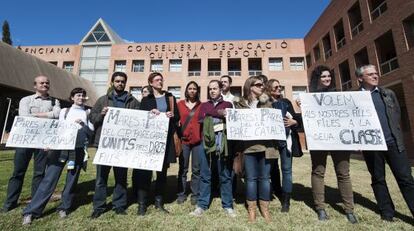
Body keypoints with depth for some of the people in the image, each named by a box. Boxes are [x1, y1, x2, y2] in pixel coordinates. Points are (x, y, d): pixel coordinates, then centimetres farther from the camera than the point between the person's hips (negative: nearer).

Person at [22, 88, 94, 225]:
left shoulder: (88, 113, 13)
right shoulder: (64, 111, 17)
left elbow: (92, 132, 6)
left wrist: (82, 124, -9)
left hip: (78, 149, 0)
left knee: (72, 179, 5)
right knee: (49, 178, -4)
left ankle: (64, 207, 20)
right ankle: (31, 211, 7)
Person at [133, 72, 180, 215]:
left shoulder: (170, 97, 12)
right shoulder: (146, 100, 9)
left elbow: (177, 116, 9)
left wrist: (172, 115, -12)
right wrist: (150, 113, -15)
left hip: (166, 138, 2)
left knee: (163, 171, 7)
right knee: (145, 170, -3)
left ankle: (159, 202, 21)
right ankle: (142, 204, 11)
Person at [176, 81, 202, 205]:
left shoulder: (201, 105, 7)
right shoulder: (180, 104, 8)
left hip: (198, 141, 0)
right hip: (184, 140, 0)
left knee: (196, 169, 6)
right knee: (183, 169, 7)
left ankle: (195, 195, 19)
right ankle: (181, 194, 21)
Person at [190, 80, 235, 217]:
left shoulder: (228, 105, 13)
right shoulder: (204, 105, 16)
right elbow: (200, 120, -1)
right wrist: (219, 114, -7)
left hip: (223, 144, -1)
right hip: (207, 144, 1)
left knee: (225, 176, 7)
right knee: (205, 176, 7)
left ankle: (227, 206, 21)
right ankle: (202, 205, 20)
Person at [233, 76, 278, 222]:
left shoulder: (267, 102, 14)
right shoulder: (240, 104, 6)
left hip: (265, 144, 2)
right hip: (248, 145, -2)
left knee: (264, 177, 9)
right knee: (251, 178, 5)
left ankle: (264, 208, 25)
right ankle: (251, 209, 20)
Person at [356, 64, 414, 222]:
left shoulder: (388, 93, 11)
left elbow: (397, 114, 14)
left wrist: (395, 134, 6)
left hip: (393, 142, 3)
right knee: (378, 179, 9)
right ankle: (387, 213, 23)